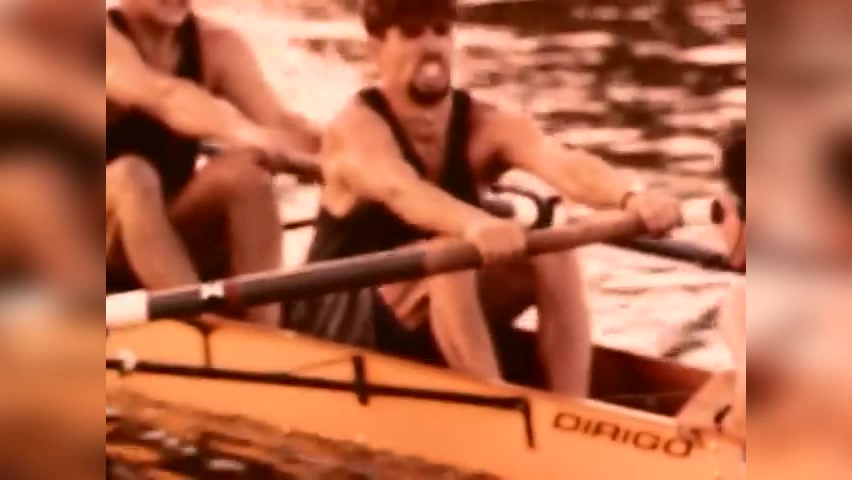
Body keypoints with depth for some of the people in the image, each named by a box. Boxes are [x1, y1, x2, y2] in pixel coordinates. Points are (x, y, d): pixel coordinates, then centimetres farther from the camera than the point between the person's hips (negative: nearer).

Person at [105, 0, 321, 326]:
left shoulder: (217, 45, 4)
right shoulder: (109, 37, -11)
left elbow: (275, 120, -13)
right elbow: (163, 97, -31)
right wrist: (245, 133, -49)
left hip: (177, 239, 4)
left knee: (245, 172, -22)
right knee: (130, 176, -33)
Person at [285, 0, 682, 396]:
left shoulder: (484, 127, -5)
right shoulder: (356, 128, -17)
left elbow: (566, 165, -26)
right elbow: (400, 189, -41)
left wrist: (631, 196, -48)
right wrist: (475, 224, -62)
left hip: (437, 332, 6)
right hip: (339, 327, -6)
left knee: (552, 255, -16)